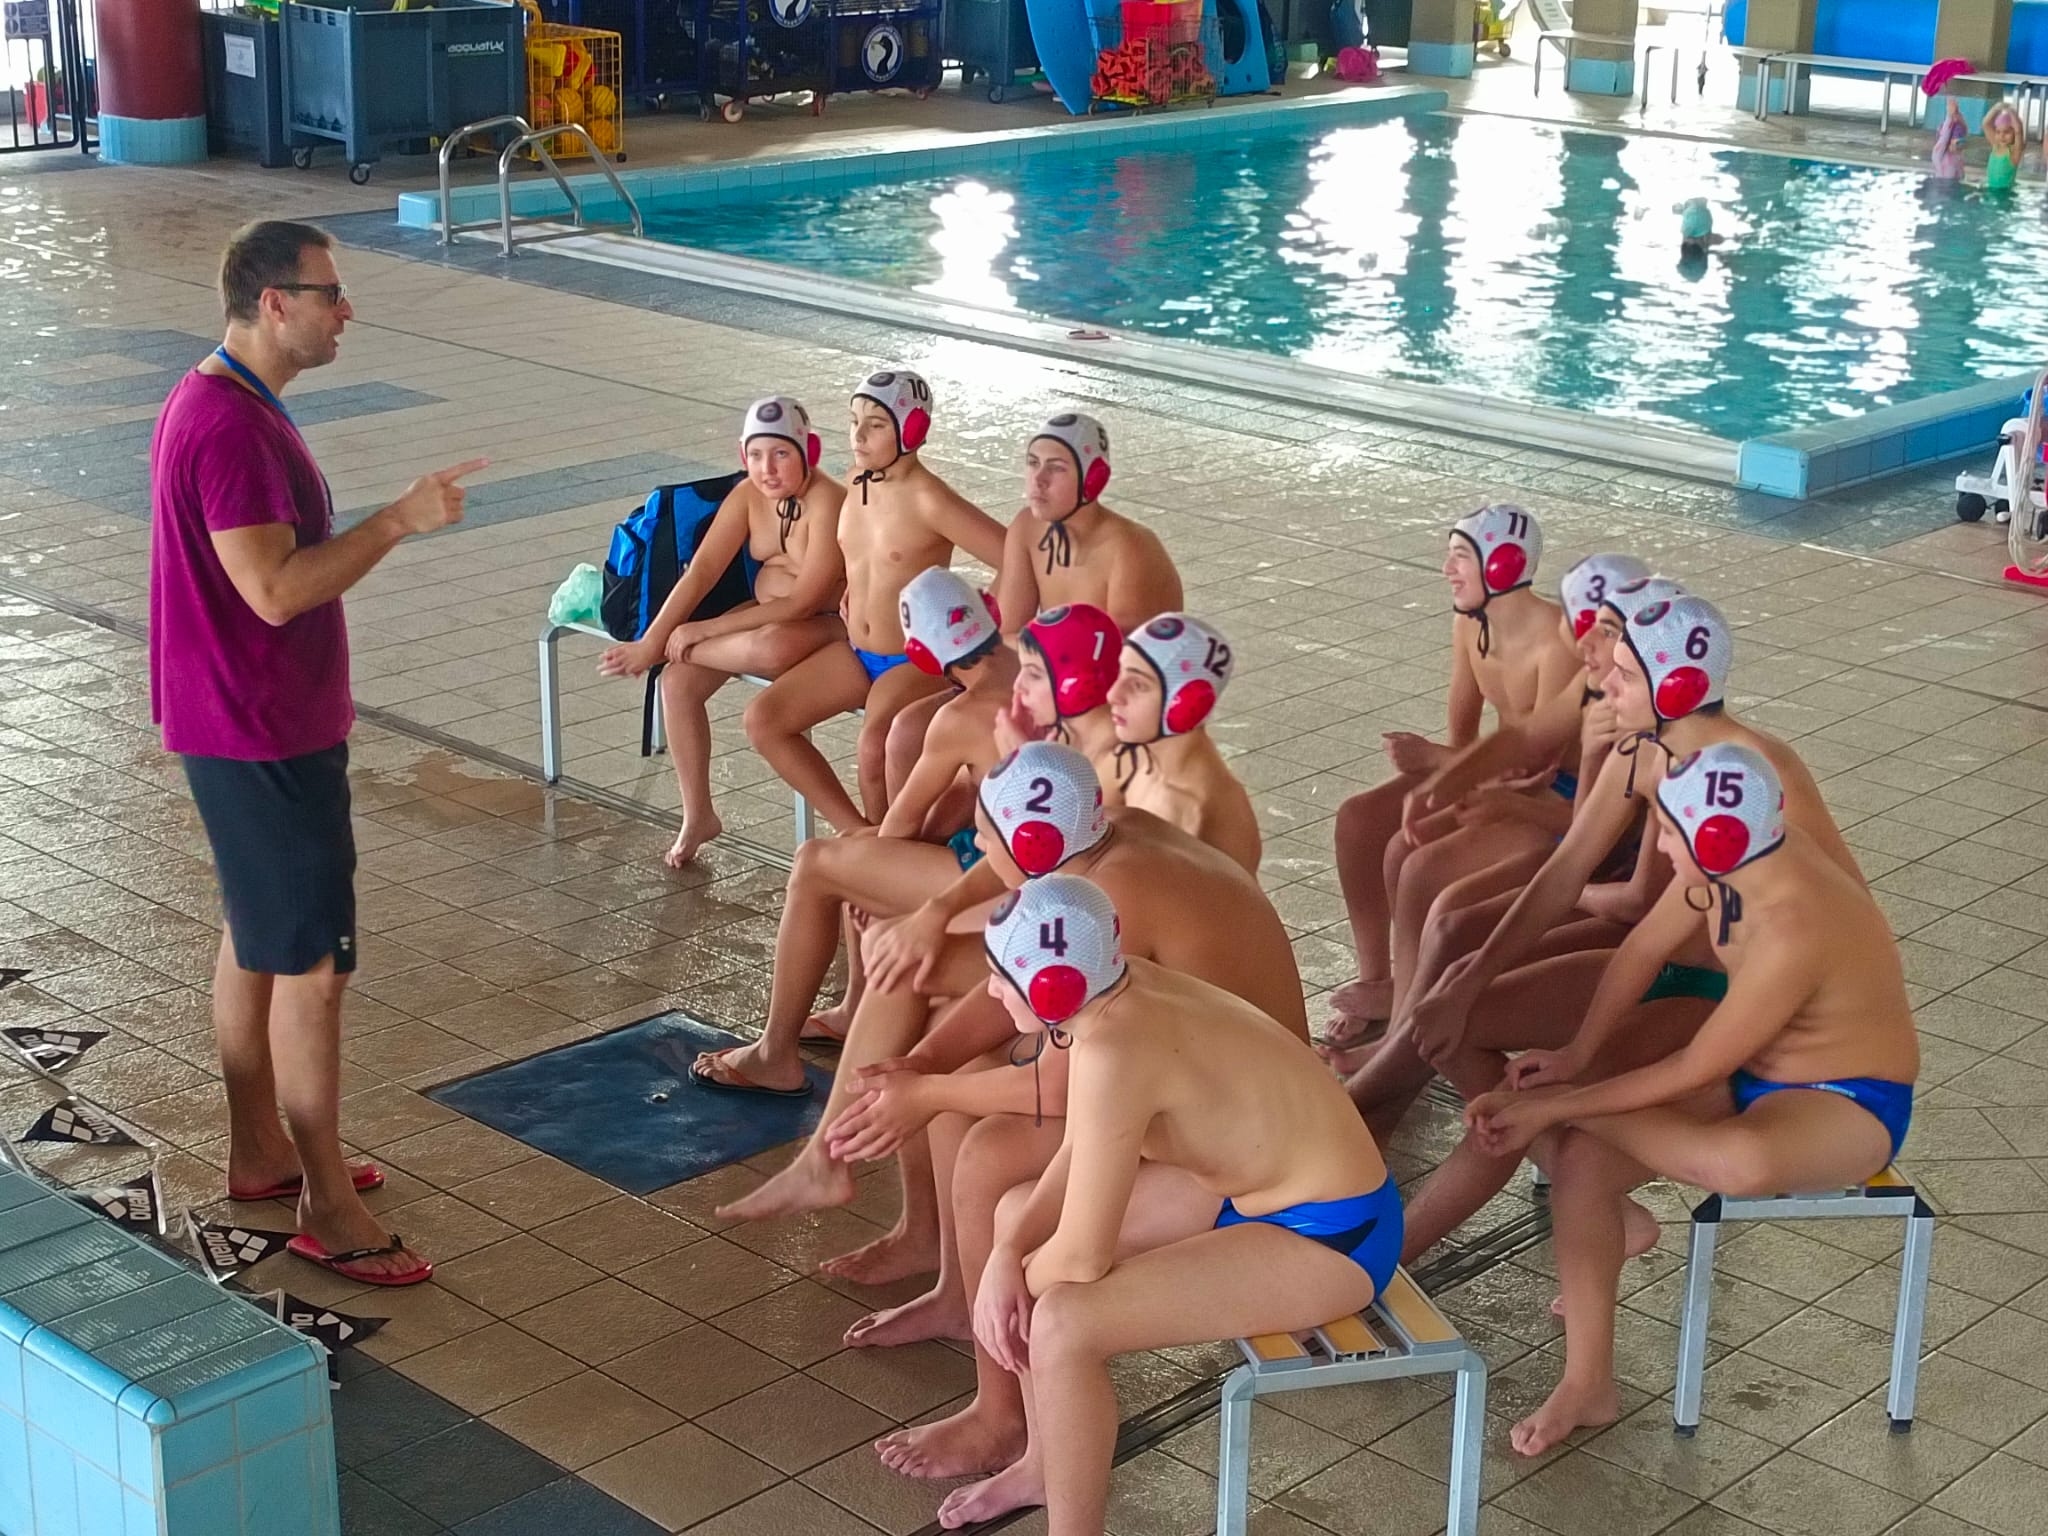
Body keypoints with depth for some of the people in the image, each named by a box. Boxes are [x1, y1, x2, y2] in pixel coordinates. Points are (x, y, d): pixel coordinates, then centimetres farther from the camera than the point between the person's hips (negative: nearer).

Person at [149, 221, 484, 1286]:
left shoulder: (217, 403, 10)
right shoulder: (231, 427, -23)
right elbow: (277, 589, -28)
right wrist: (400, 520, -23)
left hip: (255, 723, 11)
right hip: (263, 736, -11)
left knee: (255, 939, 19)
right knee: (312, 960, -4)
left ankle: (259, 1153, 32)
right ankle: (325, 1204, 4)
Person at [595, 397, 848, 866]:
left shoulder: (828, 503, -25)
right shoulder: (748, 496, -4)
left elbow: (804, 601, -27)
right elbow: (703, 568, -5)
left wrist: (703, 630, -24)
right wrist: (651, 640, -15)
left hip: (831, 628, -7)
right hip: (767, 615, 7)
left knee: (772, 647, -40)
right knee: (679, 679, -12)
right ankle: (697, 815, 2)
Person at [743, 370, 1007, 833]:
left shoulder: (929, 501, -21)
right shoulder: (858, 483, 2)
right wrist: (853, 593, 12)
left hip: (918, 662, -8)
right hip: (856, 652, 8)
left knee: (875, 745, -34)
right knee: (763, 719, -3)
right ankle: (855, 830, 2)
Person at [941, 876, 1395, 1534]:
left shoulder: (1113, 1051, -31)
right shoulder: (1116, 988, -5)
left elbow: (1081, 1259, -26)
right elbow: (1082, 1155, 7)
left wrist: (1016, 1277, -5)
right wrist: (1006, 1254, -6)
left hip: (1329, 1238, -10)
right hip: (1260, 1186, 10)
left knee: (1063, 1324, -24)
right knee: (1018, 1214, 12)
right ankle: (1050, 1461, 27)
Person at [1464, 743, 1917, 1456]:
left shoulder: (1791, 935, -36)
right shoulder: (1740, 852, -13)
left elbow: (1693, 1071, -27)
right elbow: (1646, 947, 2)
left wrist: (1557, 1105, -19)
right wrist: (1575, 1055, -7)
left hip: (1849, 1104, -8)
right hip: (1753, 1070, 9)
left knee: (1742, 1163, -43)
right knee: (1580, 1159, -12)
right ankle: (1588, 1383, 1)